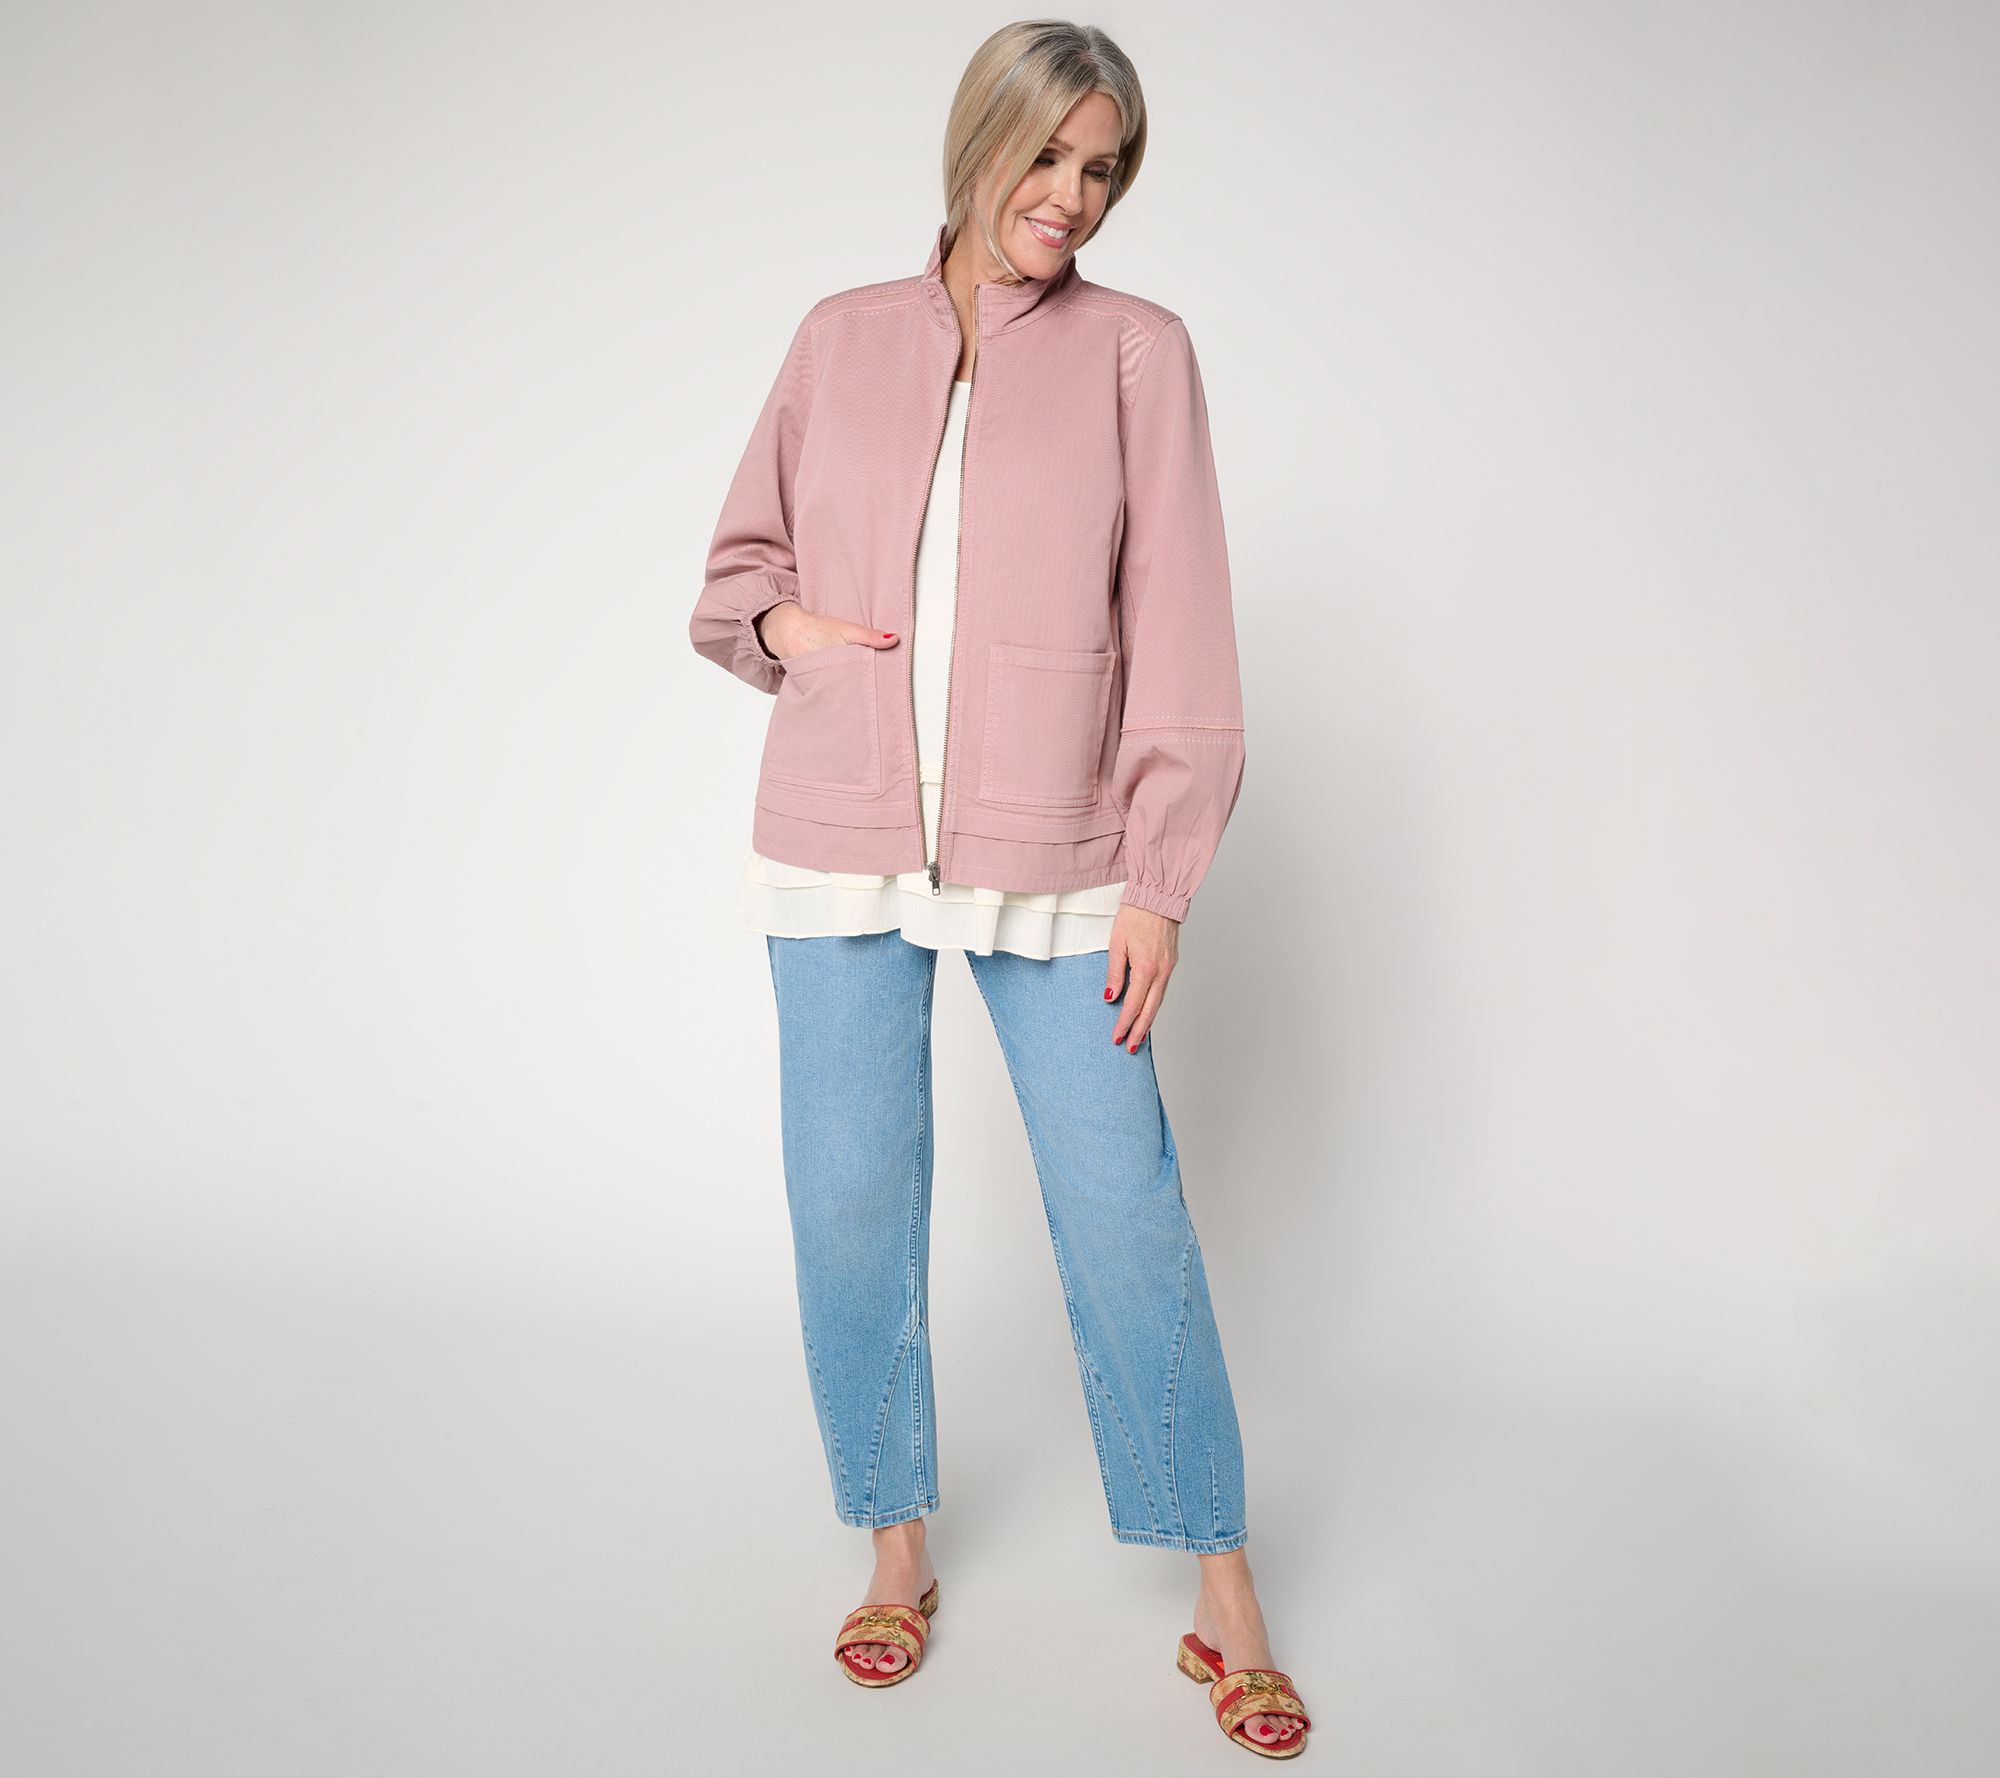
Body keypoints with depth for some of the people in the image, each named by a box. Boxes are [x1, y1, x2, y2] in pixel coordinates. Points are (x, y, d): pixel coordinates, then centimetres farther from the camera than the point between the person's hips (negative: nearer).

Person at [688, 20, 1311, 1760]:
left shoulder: (1138, 351, 2)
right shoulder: (841, 339, 9)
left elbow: (1179, 631, -2)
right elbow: (736, 560, 18)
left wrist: (1160, 884, -7)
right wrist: (783, 621, -5)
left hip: (1050, 859, -2)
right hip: (840, 845, 2)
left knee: (1124, 1205, 0)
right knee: (852, 1205, 6)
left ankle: (1225, 1596, 18)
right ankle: (899, 1548, 28)